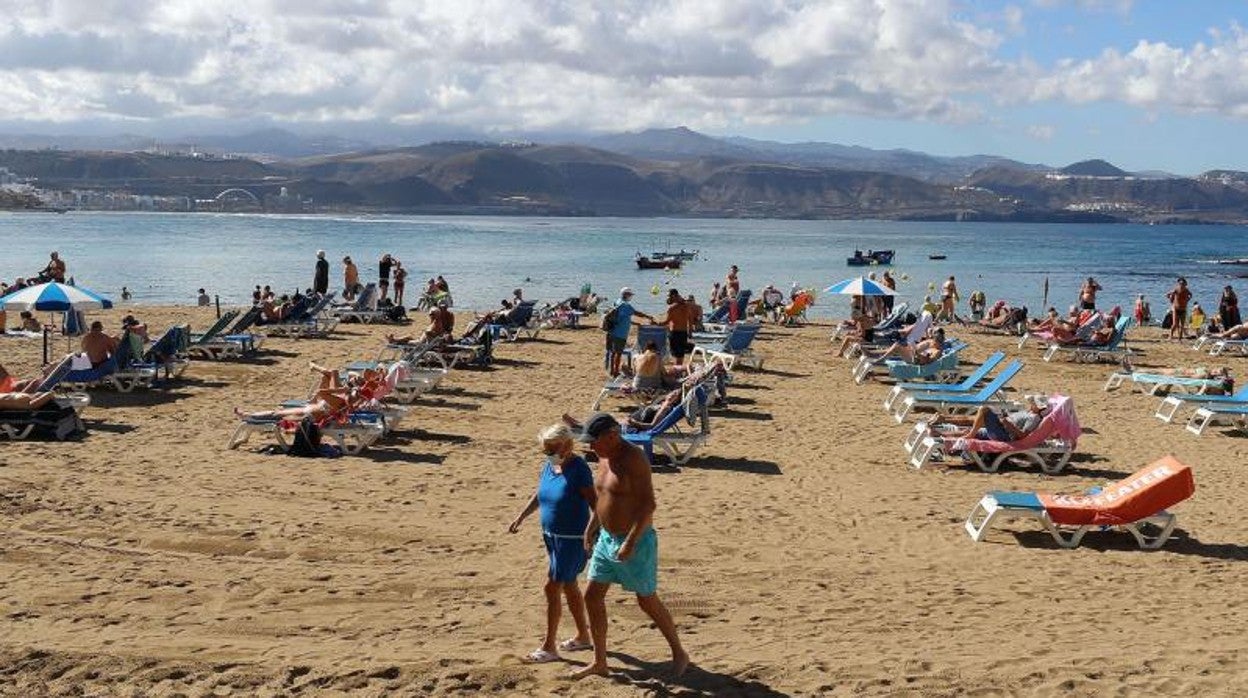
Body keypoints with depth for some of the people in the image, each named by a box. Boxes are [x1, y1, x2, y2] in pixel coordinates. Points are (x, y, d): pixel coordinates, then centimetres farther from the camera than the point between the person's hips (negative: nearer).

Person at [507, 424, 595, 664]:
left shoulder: (578, 469, -20)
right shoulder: (548, 465, 3)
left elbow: (594, 501, -21)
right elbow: (539, 494, 17)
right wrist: (521, 517, 14)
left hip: (572, 539, -8)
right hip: (552, 536, 8)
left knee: (552, 588, -5)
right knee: (569, 586, 18)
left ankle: (549, 646, 4)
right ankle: (583, 636, 33)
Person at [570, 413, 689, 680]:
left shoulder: (633, 458, -21)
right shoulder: (605, 457, 5)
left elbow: (648, 503, -25)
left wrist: (631, 542, -29)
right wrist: (592, 527, 18)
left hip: (636, 542, -8)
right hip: (607, 539, 8)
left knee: (648, 601, 4)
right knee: (593, 596, 6)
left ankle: (679, 654, 24)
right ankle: (599, 663, 17)